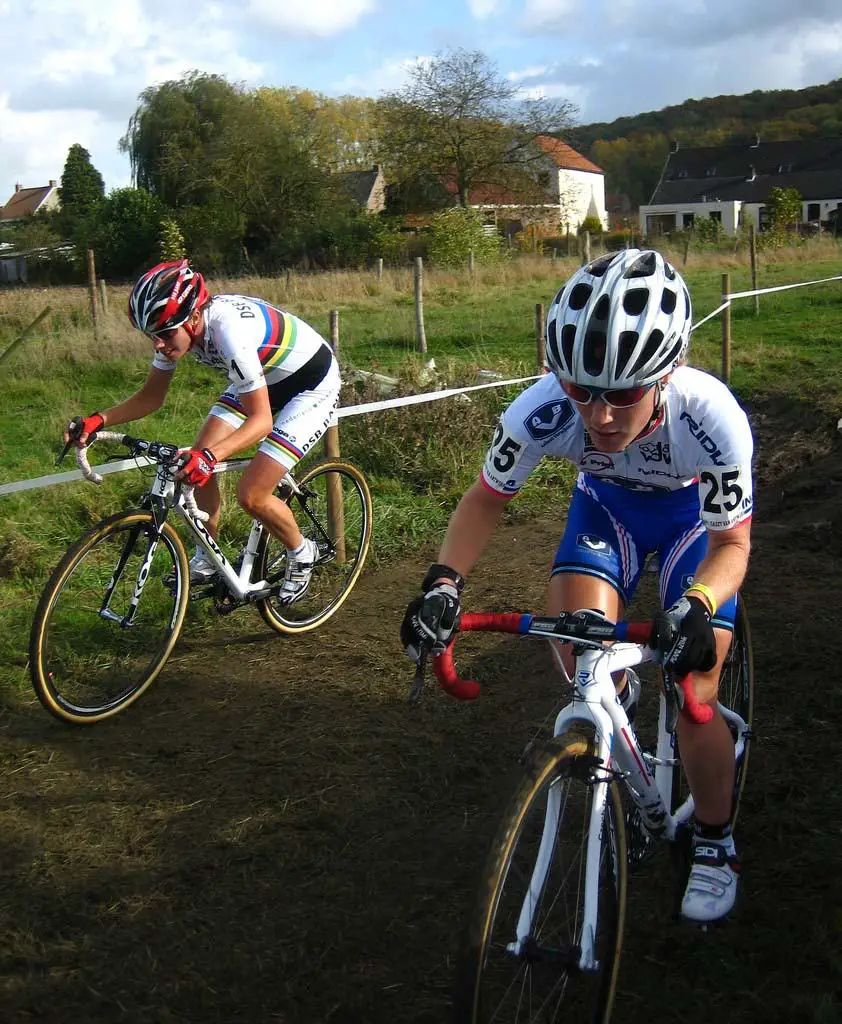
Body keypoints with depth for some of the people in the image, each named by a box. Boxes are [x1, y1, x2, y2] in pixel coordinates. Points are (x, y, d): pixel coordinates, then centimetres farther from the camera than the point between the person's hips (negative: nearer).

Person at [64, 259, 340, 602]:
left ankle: (302, 554, 12)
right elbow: (151, 396, -3)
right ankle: (206, 561, 14)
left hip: (312, 385, -8)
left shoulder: (230, 331, -38)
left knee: (251, 496, -16)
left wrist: (211, 456, -50)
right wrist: (98, 420, -18)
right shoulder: (175, 326, -14)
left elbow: (260, 419, -36)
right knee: (196, 462, -5)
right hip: (262, 377, 8)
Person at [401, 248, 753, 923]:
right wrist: (444, 581, -35)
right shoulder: (543, 409, -35)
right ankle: (617, 696, 17)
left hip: (696, 513, -2)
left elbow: (731, 543, -25)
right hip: (607, 503, 2)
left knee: (694, 696, -9)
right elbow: (487, 497, -17)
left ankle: (715, 845, 18)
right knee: (580, 654, -22)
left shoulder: (712, 417, -39)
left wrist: (695, 607, -47)